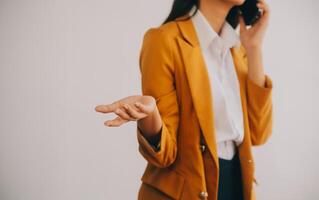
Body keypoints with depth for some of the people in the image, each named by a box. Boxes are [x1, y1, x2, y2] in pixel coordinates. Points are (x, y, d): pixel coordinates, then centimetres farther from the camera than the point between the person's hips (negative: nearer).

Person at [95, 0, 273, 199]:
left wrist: (254, 48, -6)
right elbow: (164, 152, -15)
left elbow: (258, 133, -4)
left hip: (237, 183, 6)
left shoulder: (237, 45, 4)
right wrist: (148, 114, -37)